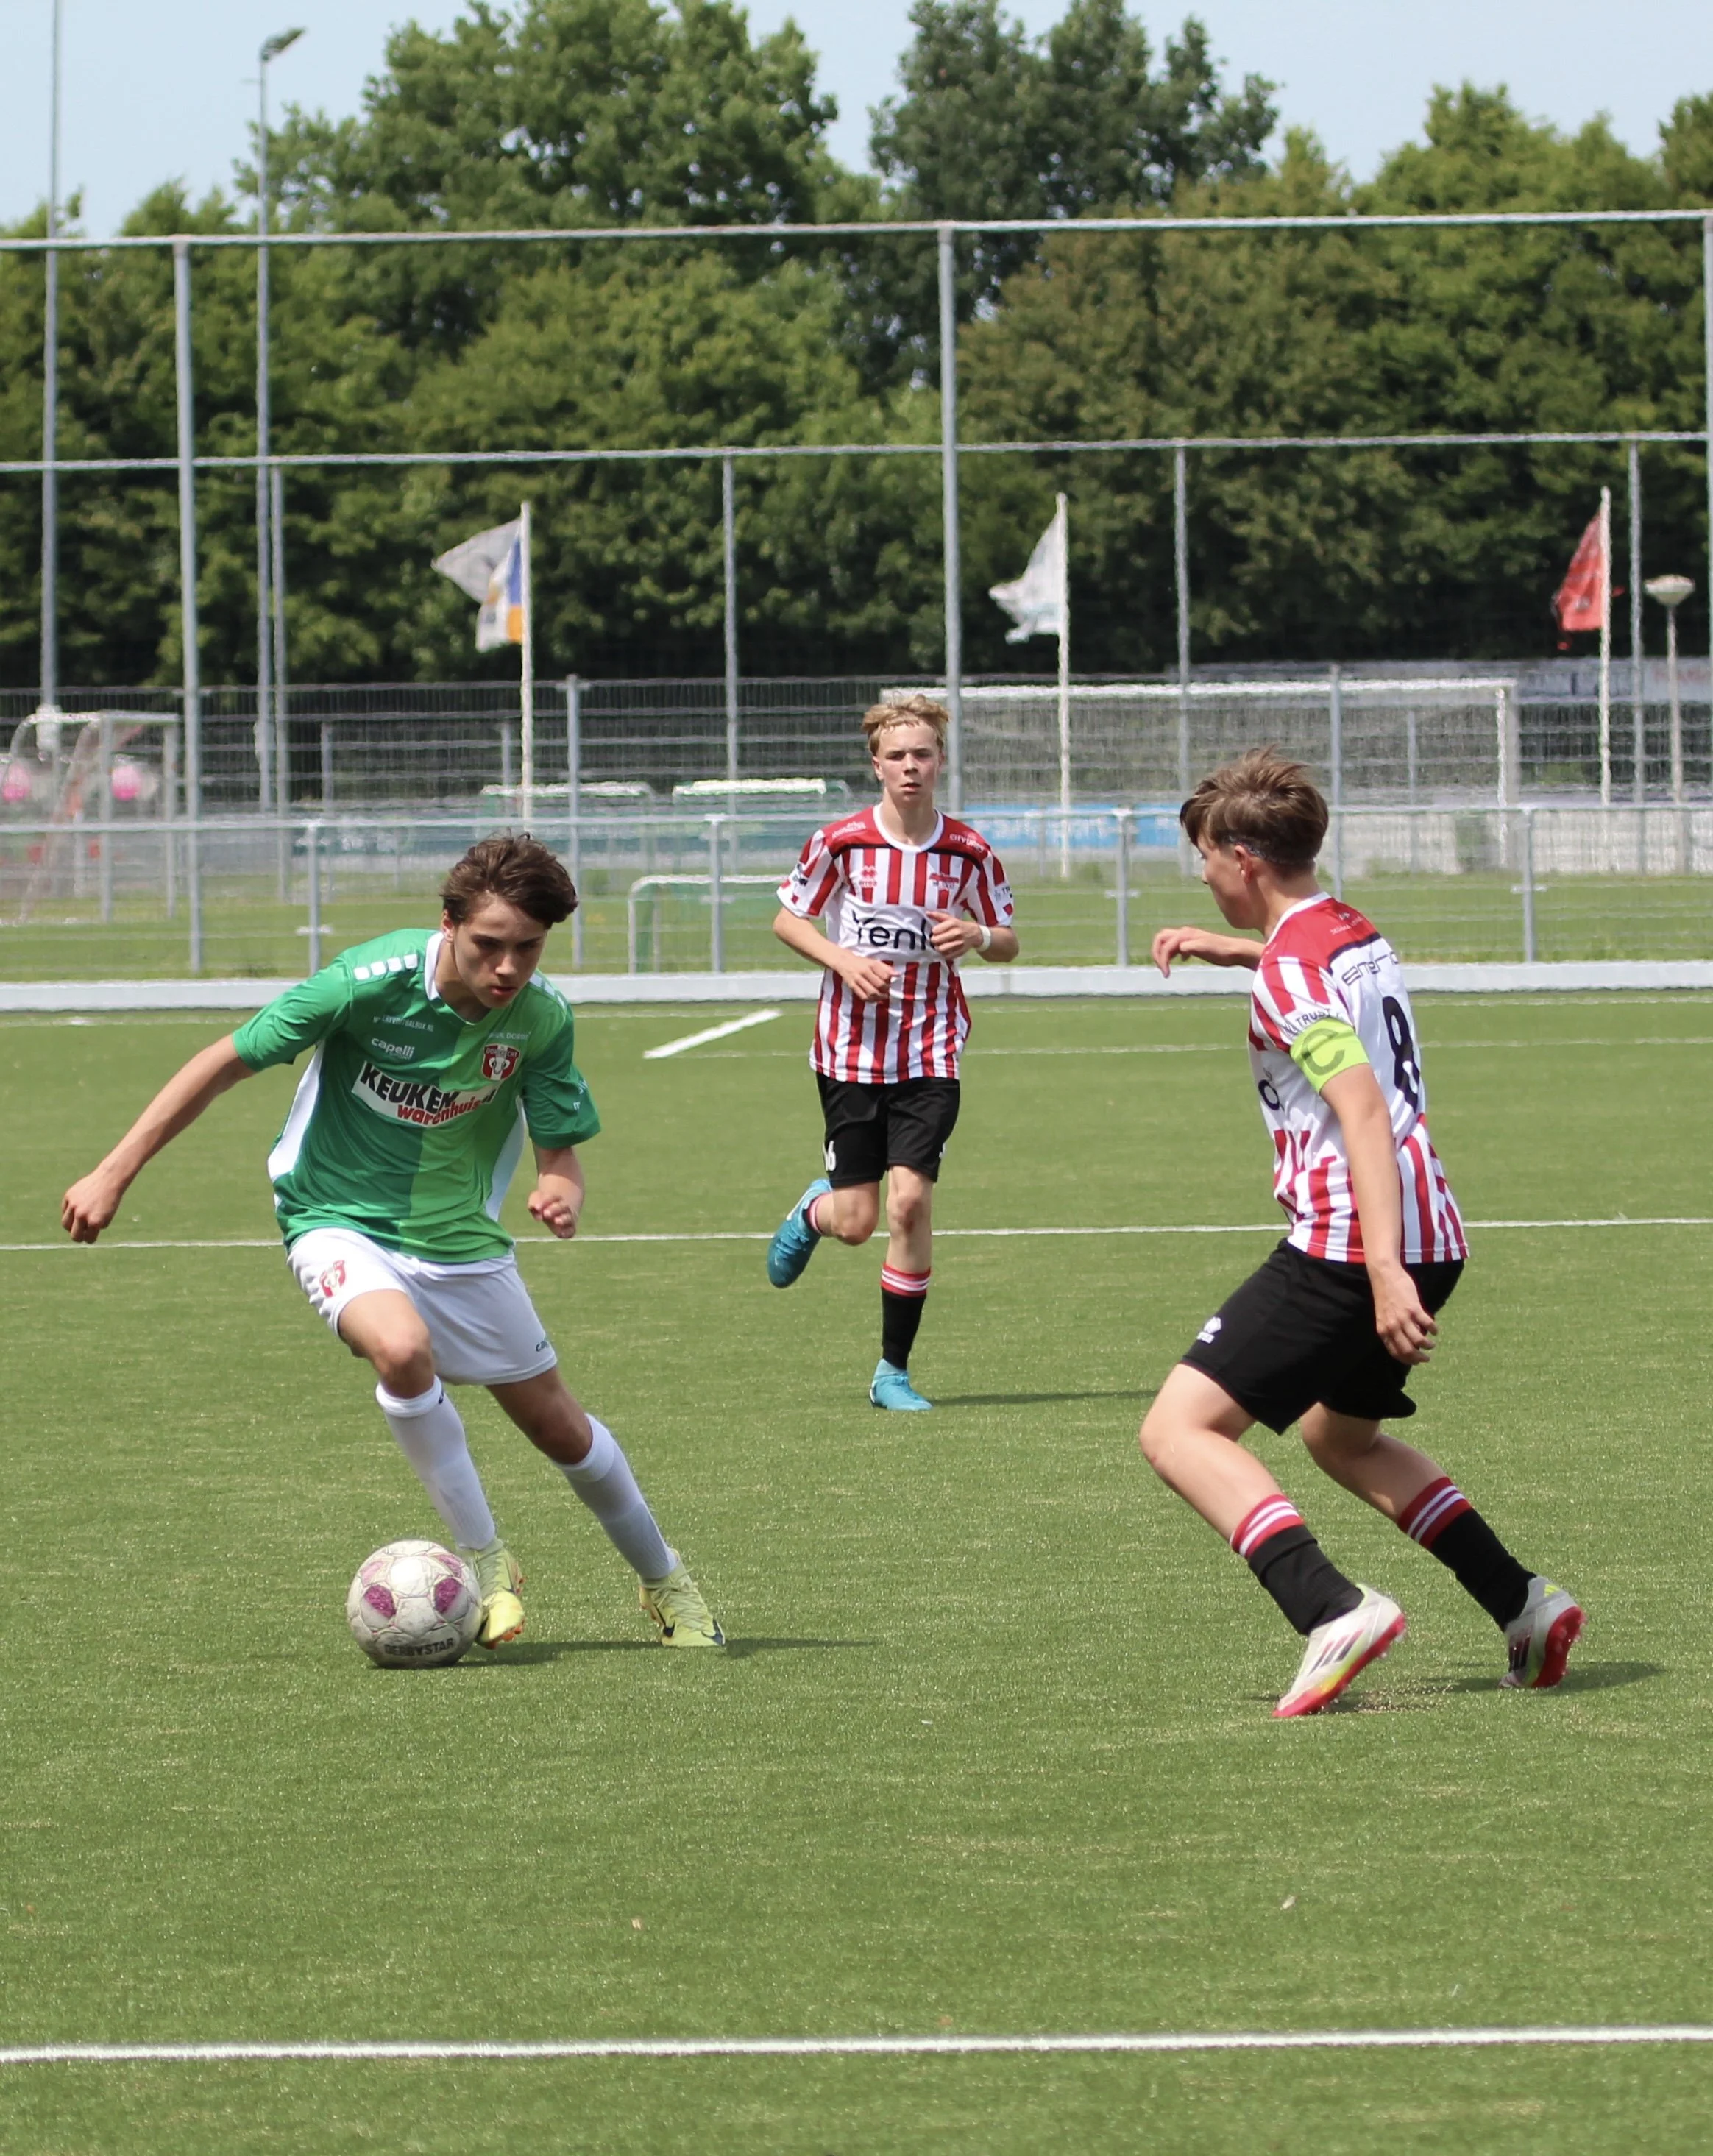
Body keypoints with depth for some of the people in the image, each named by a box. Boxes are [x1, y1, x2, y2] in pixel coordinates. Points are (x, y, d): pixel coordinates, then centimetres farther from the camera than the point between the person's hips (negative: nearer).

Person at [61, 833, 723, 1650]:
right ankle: (485, 1560, -16)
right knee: (402, 1348, -34)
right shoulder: (373, 981, -25)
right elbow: (226, 1062, -17)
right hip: (339, 1221, -4)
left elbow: (561, 1147, -5)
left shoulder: (542, 1018, -14)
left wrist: (561, 1193, -31)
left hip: (460, 1237, 4)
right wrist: (114, 1174, -18)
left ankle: (666, 1584, 36)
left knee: (557, 1424, 10)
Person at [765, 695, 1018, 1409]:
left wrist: (980, 936, -14)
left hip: (931, 1053, 0)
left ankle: (893, 1370, -2)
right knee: (856, 1222, 0)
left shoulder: (969, 852, -1)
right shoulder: (841, 841, -4)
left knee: (910, 1199, -15)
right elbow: (786, 919, 6)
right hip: (852, 1049, 0)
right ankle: (812, 1213, 41)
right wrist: (843, 960, -11)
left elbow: (1007, 943, 10)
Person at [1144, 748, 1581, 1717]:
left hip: (1345, 1242, -10)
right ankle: (1524, 1604, 23)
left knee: (1180, 1430, -10)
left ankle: (1335, 1611, -27)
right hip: (1434, 1232, 10)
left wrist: (1384, 1269, -31)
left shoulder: (1289, 971, -13)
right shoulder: (1359, 934, 15)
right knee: (1340, 1435, 30)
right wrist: (1230, 948, 42)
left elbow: (1363, 1106, -25)